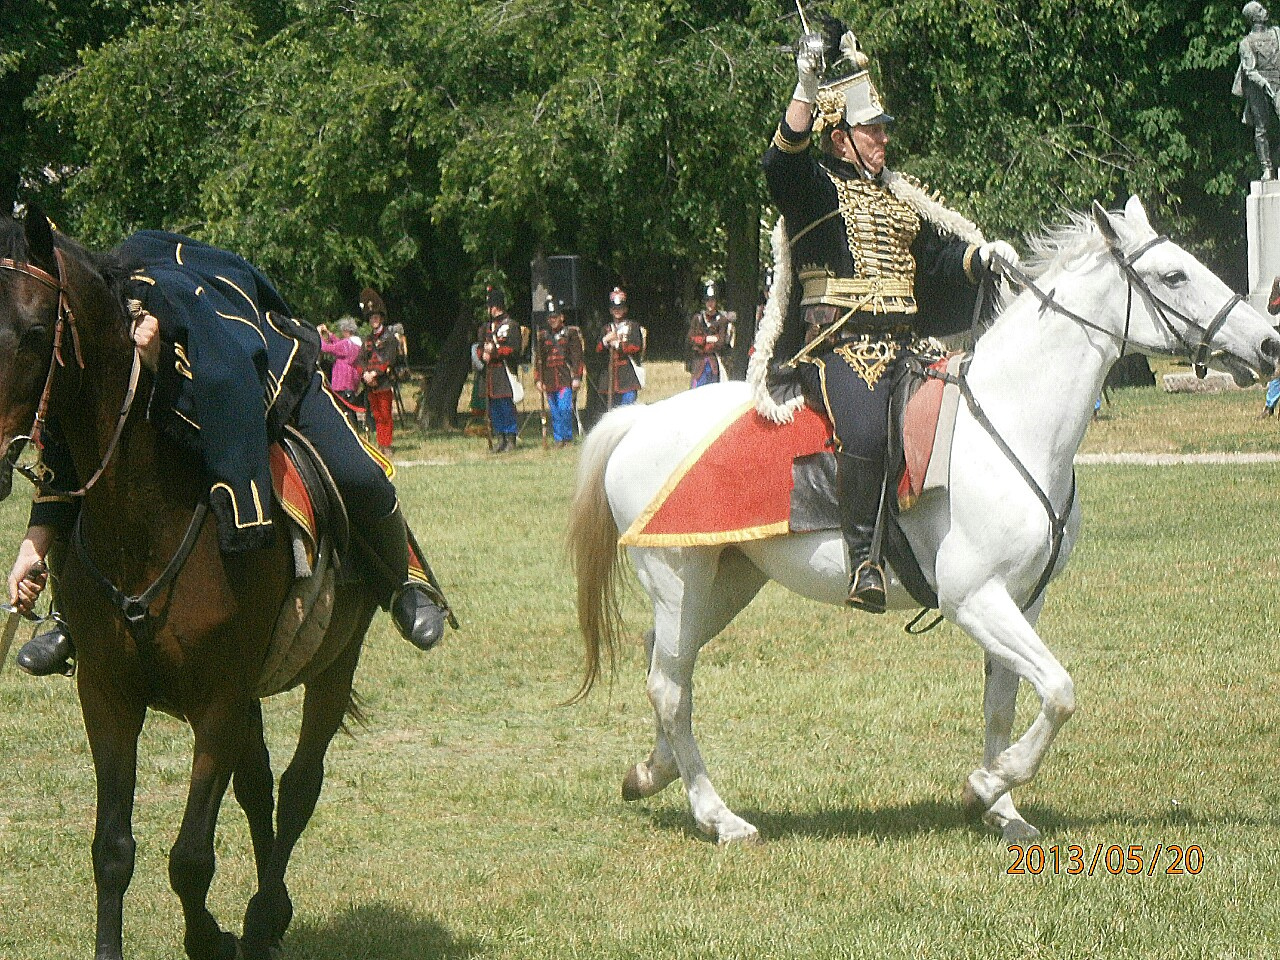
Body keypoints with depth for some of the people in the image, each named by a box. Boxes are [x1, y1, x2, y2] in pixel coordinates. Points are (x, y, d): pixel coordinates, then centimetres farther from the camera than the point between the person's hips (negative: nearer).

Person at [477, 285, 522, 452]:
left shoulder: (511, 326, -3)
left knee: (507, 405, -8)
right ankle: (501, 440, 12)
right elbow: (479, 347, 17)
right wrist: (484, 355, -5)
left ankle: (511, 441, -6)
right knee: (494, 407, 7)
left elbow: (514, 349, -9)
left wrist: (494, 351, -15)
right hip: (489, 374, 7)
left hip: (505, 373, -7)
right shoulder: (486, 327, 18)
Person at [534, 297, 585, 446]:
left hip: (566, 378, -4)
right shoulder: (543, 336, 12)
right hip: (550, 380, 4)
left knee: (564, 409, -13)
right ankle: (559, 439, 10)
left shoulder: (571, 333, 3)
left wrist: (576, 378, -7)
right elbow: (539, 359, 14)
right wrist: (539, 379, 7)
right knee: (555, 413, 4)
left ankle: (568, 437, -2)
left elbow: (577, 356, 0)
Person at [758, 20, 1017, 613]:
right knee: (865, 430, -32)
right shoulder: (817, 186, 4)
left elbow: (943, 256, 21)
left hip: (903, 344, 7)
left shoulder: (901, 196, 24)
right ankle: (863, 557, -26)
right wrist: (806, 90, -30)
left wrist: (980, 254, -1)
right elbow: (784, 160, -18)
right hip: (836, 345, -7)